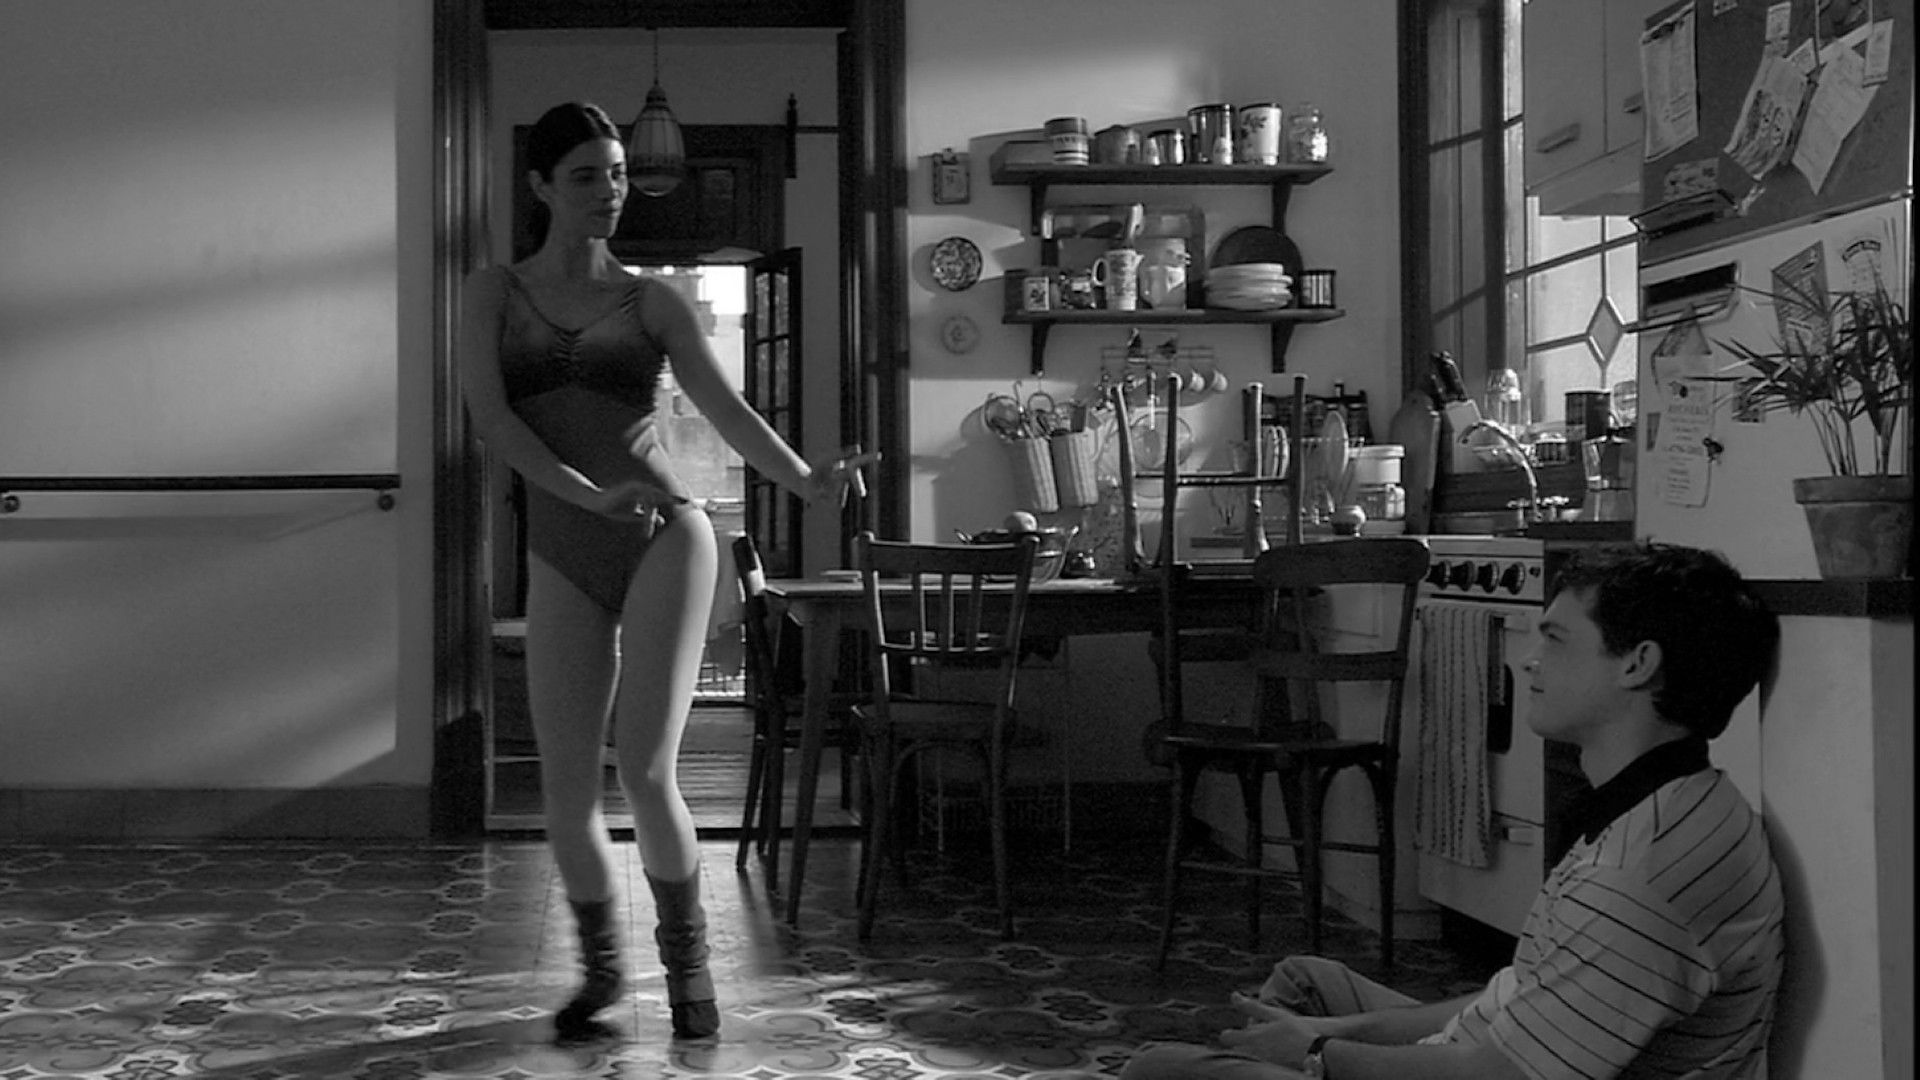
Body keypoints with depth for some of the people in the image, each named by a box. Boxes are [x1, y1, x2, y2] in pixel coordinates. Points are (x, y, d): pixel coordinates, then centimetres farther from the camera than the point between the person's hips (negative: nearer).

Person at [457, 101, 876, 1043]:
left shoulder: (651, 301, 7)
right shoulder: (495, 294, 7)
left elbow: (725, 408, -5)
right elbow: (489, 418, -8)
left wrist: (803, 480, -23)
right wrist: (588, 493, -22)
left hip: (666, 539, -1)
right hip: (562, 562, 1)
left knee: (644, 771, -10)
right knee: (567, 790, 2)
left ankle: (687, 957, 15)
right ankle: (600, 965, 27)